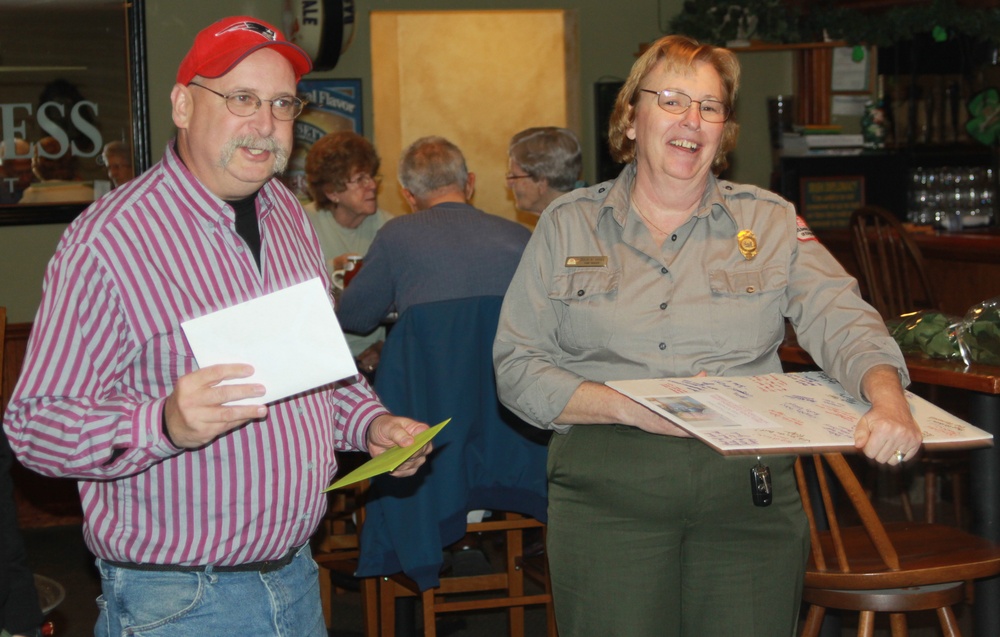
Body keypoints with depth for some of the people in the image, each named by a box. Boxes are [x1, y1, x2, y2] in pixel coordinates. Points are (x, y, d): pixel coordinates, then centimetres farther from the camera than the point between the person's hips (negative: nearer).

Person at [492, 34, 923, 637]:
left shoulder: (770, 220, 11)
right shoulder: (568, 224, 8)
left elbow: (842, 321, -2)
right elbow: (516, 366, 2)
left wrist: (889, 398, -24)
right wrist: (626, 407, -13)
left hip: (750, 495, 1)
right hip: (607, 492, -1)